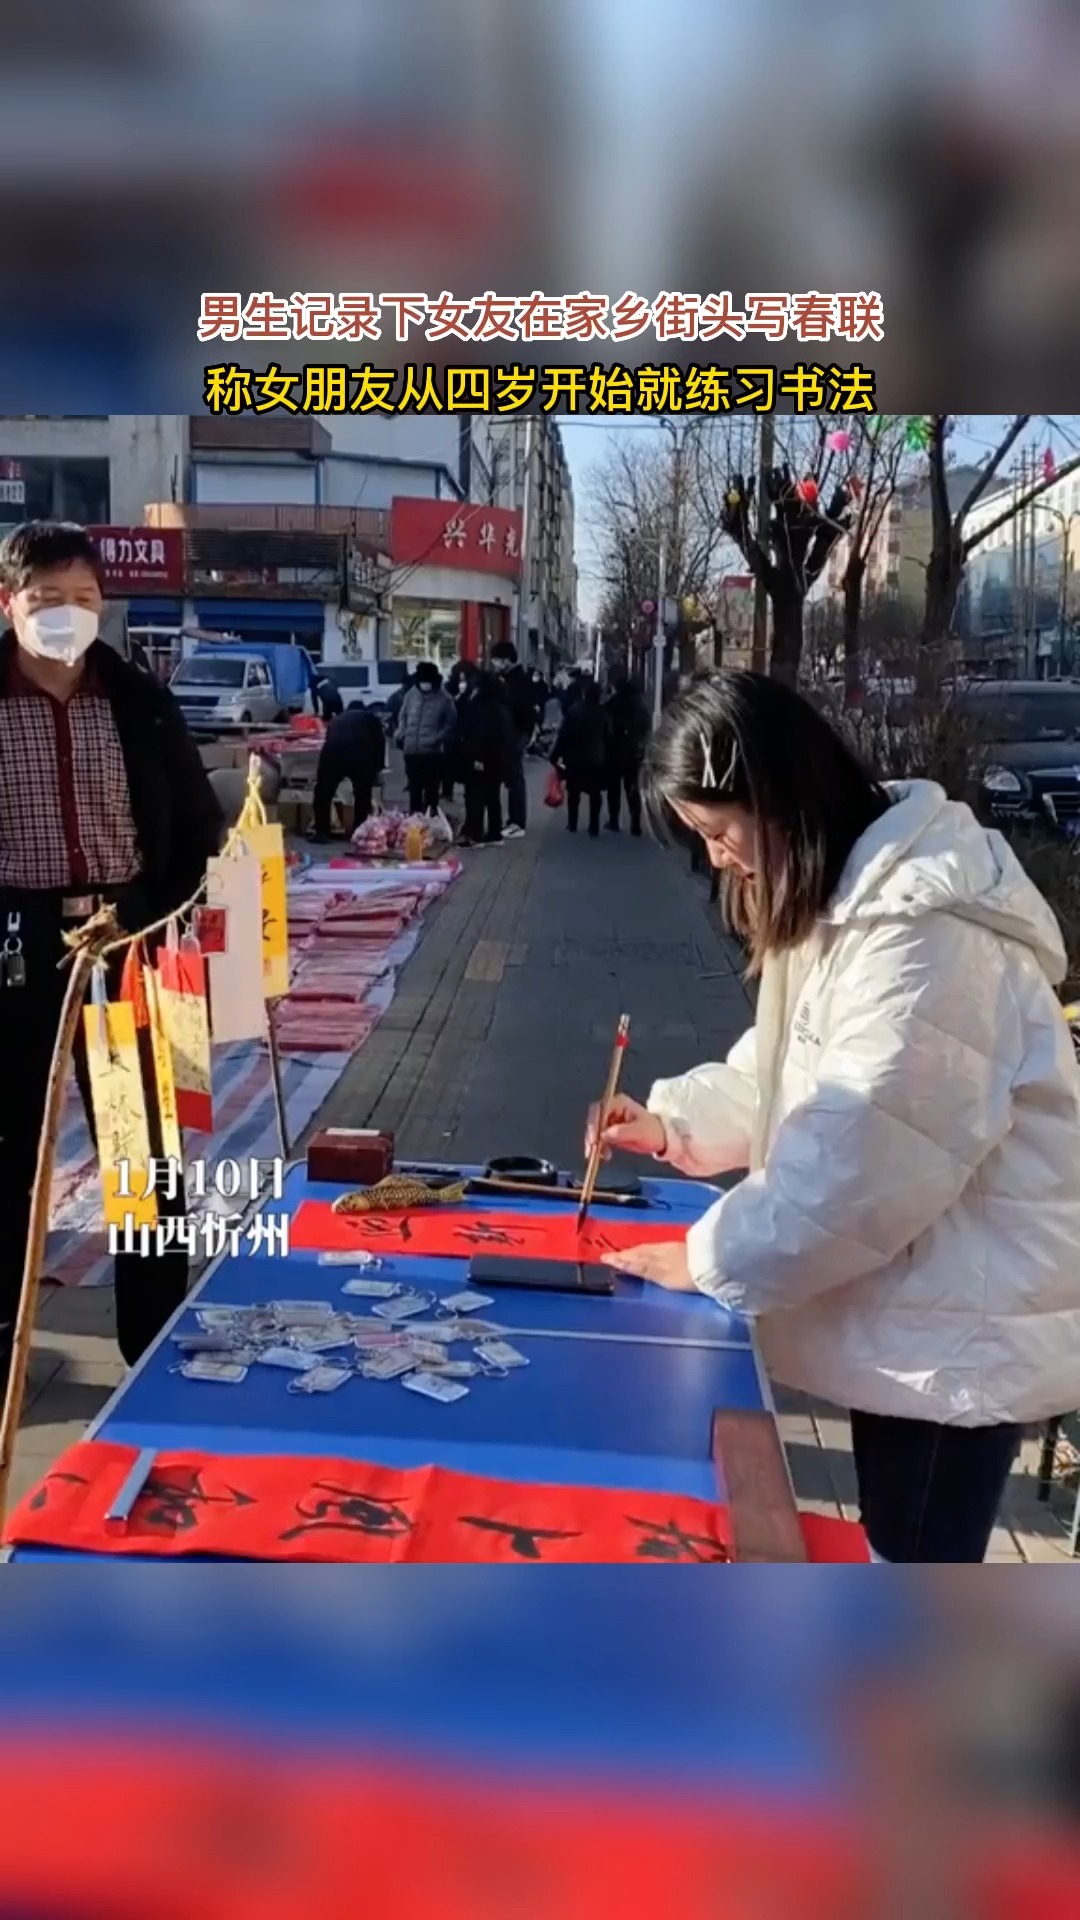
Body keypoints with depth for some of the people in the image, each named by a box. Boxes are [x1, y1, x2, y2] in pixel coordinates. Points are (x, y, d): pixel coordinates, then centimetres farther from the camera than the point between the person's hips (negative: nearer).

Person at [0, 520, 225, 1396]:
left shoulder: (140, 699, 2)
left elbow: (197, 825, 8)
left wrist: (157, 919, -3)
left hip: (127, 939, 1)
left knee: (145, 1143, 9)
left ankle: (158, 1336, 23)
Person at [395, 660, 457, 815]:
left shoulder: (444, 698, -6)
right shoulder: (411, 694, 6)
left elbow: (451, 723, -1)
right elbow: (402, 716, 17)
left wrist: (439, 739, -12)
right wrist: (401, 734, 4)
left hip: (433, 751, -4)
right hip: (411, 750, 4)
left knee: (432, 789, 3)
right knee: (414, 788, 12)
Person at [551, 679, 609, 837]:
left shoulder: (574, 711, -9)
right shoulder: (603, 713, -4)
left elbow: (563, 735, -10)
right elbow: (607, 738, -2)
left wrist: (556, 755, -4)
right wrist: (606, 758, 4)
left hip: (575, 758, -1)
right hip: (597, 759, 1)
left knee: (574, 792, 14)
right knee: (595, 794, 7)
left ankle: (572, 825, 19)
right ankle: (593, 828, 3)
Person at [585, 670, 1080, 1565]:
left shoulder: (922, 929, -27)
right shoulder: (847, 895, 8)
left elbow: (860, 1160, -27)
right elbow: (784, 1066, 15)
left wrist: (711, 1258, -16)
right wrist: (674, 1120, -2)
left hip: (963, 1318, -10)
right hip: (908, 1300, 10)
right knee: (895, 1551, 22)